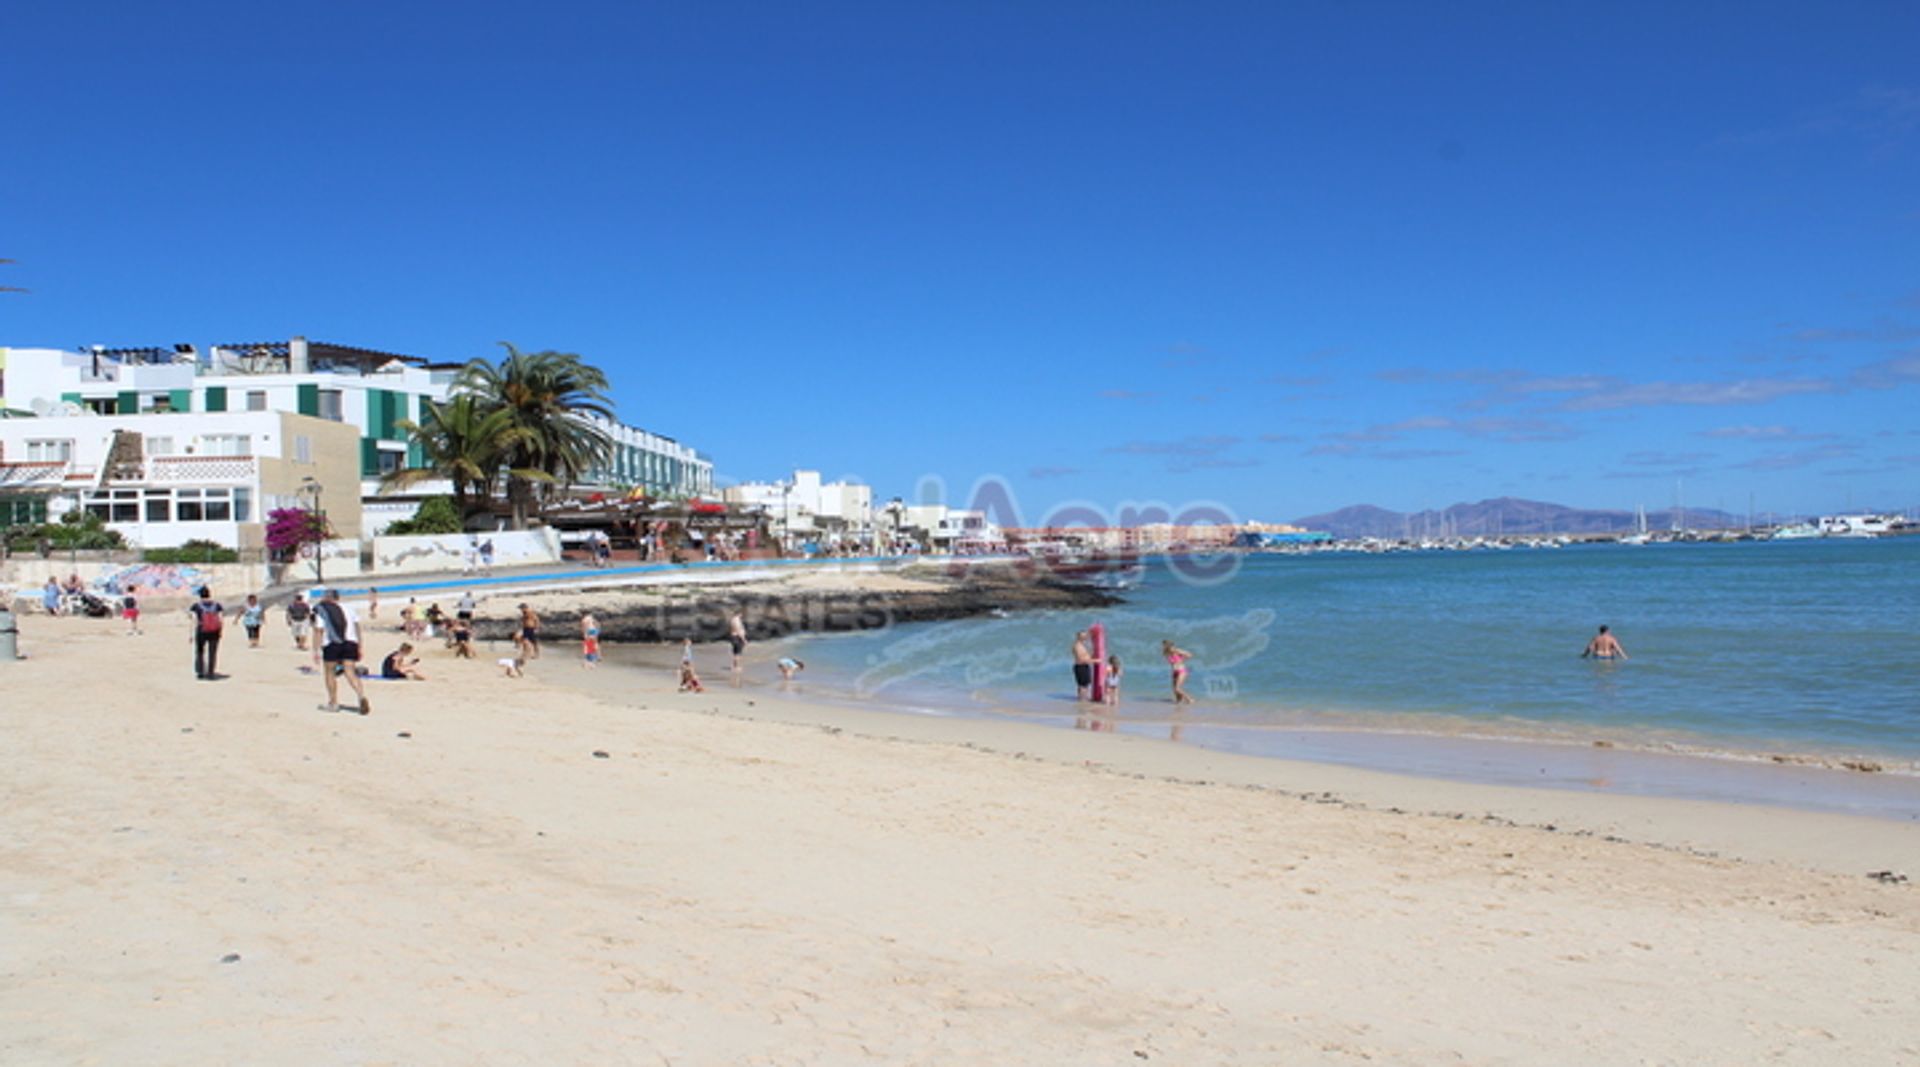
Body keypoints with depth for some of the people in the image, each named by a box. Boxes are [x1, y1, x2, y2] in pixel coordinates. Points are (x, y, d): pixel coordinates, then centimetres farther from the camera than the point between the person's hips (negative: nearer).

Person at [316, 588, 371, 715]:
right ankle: (362, 696, -24)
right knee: (351, 674, -1)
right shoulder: (348, 609, 16)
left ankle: (333, 703, 20)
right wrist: (360, 648, 13)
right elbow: (357, 627, 11)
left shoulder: (322, 610, 6)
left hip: (331, 644, -3)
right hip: (350, 643, 3)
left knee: (329, 673, 14)